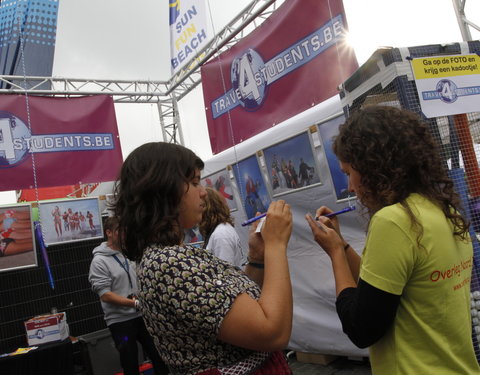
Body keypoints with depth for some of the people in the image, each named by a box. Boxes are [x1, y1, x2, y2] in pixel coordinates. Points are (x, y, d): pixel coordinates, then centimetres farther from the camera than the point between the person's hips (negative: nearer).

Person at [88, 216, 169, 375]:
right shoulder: (100, 261, -11)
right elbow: (105, 295, -16)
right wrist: (135, 303, -22)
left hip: (141, 315, 5)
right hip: (120, 320, -5)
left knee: (159, 356, 13)